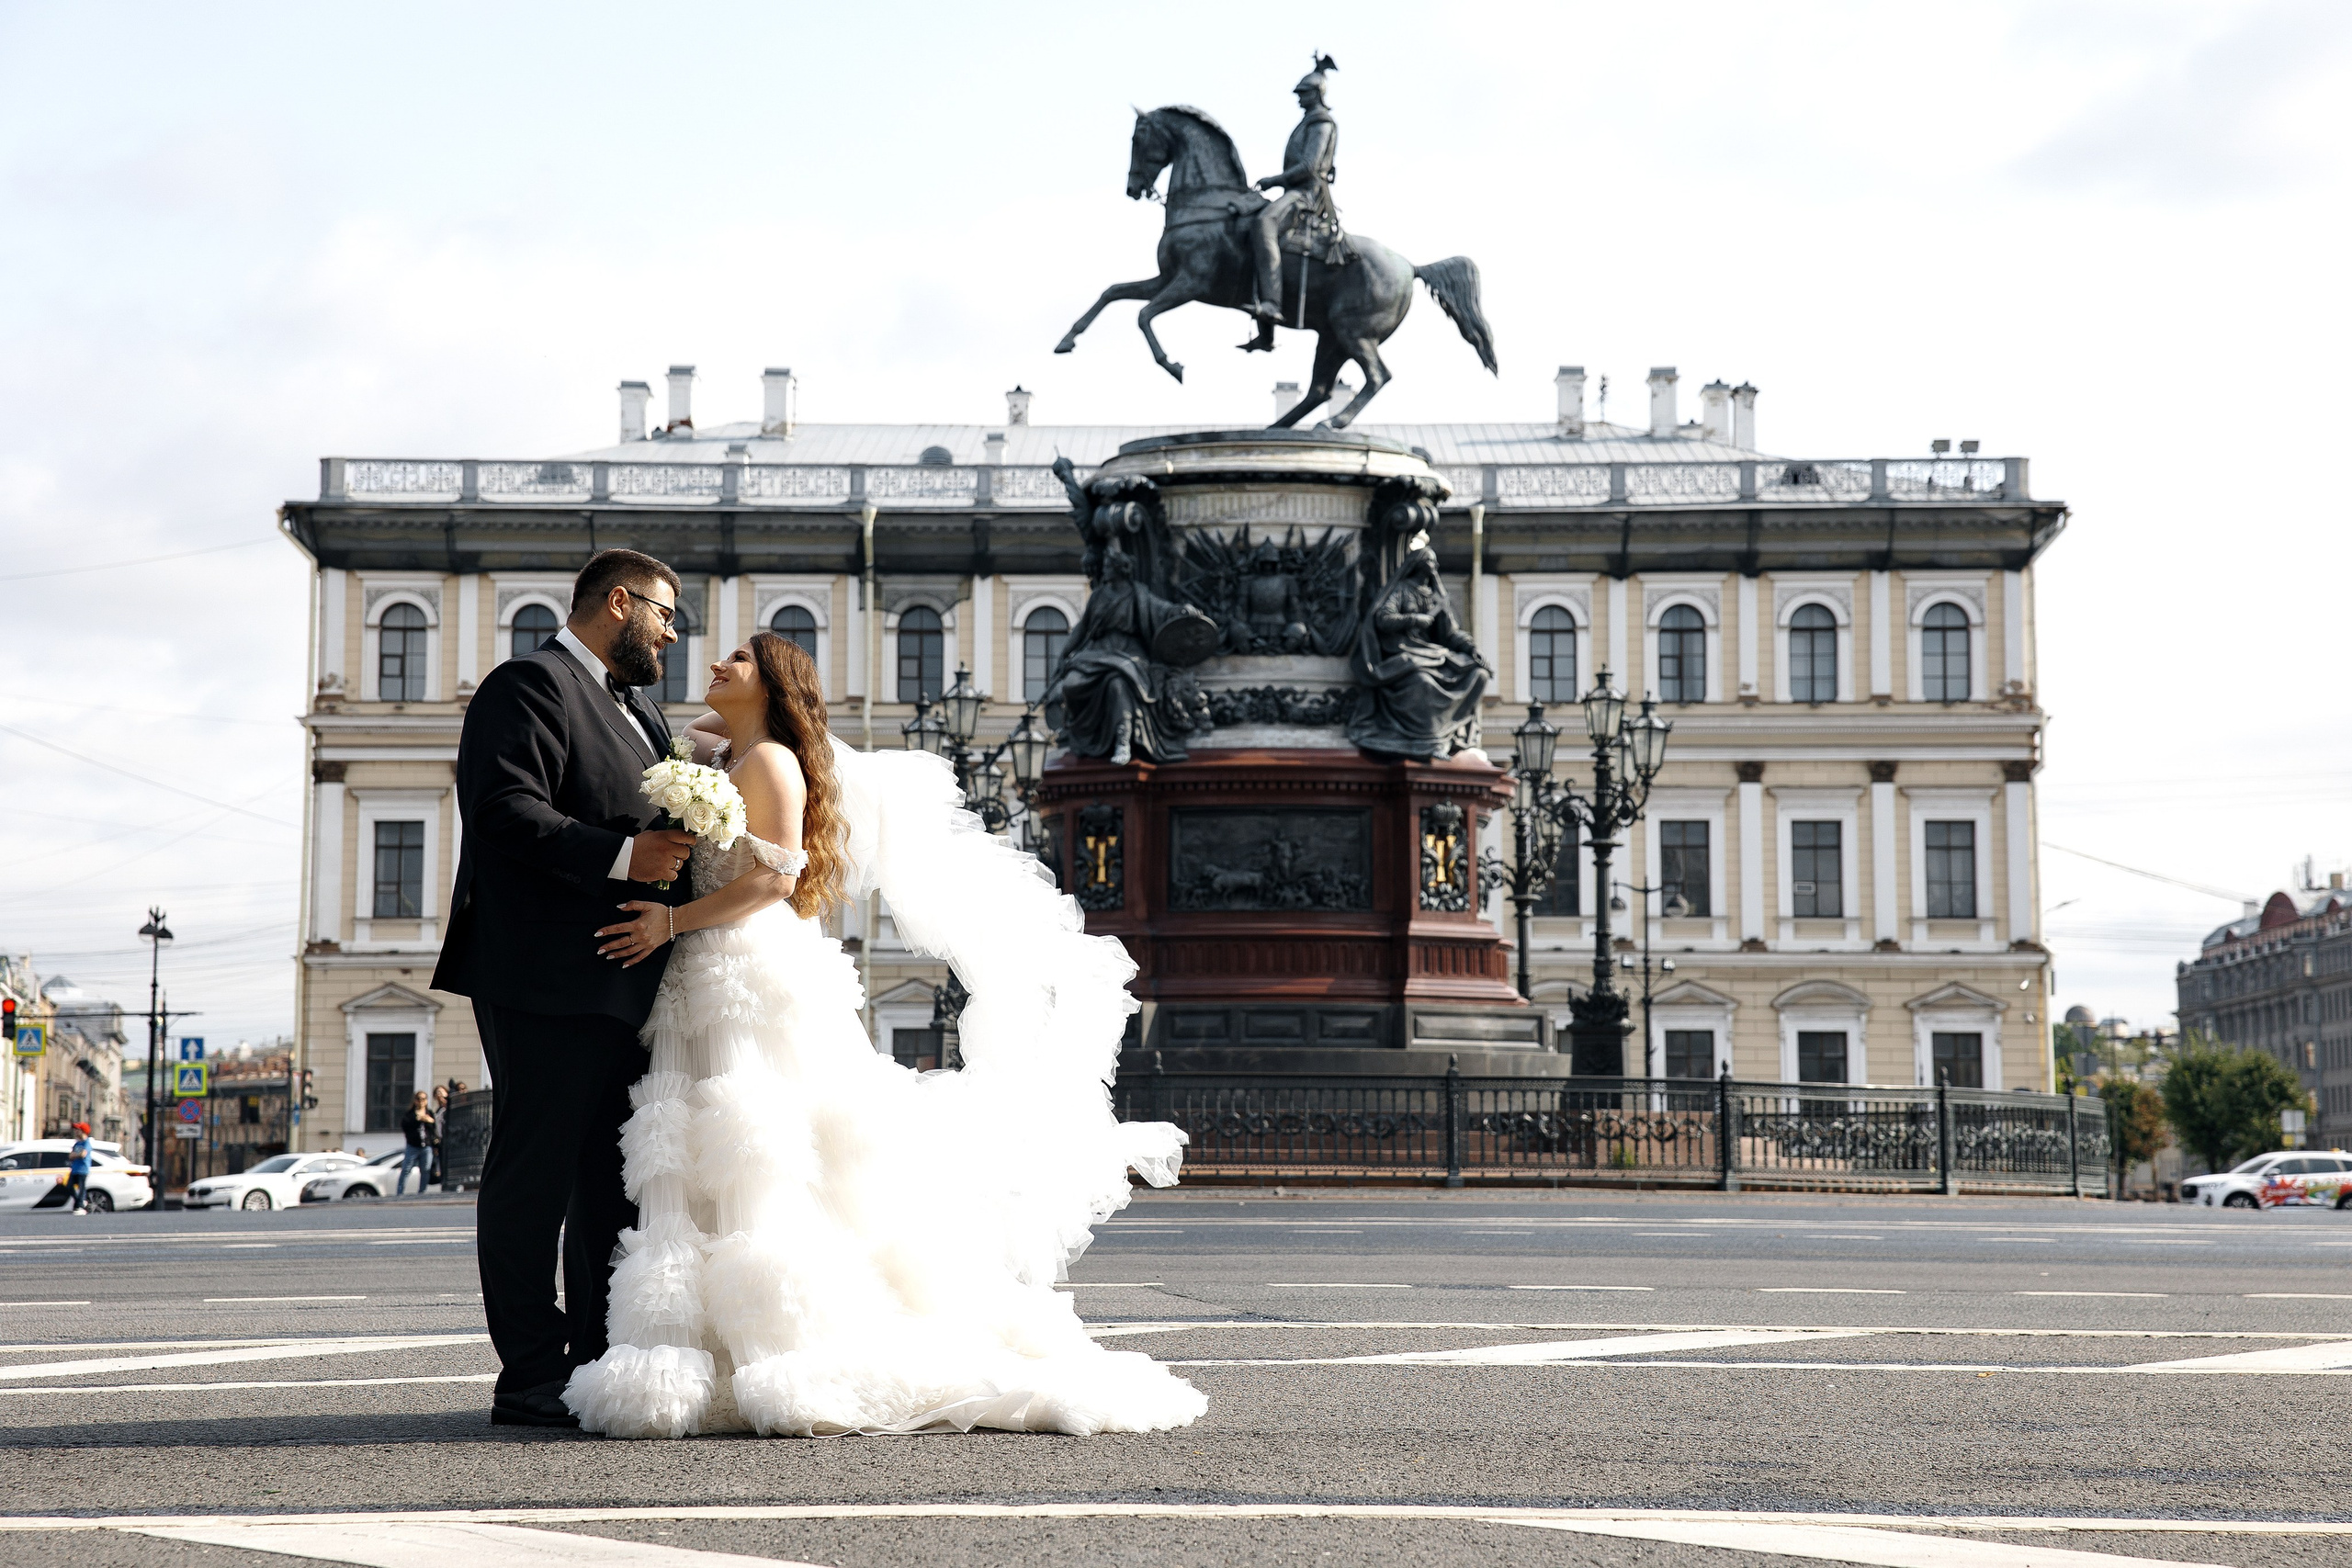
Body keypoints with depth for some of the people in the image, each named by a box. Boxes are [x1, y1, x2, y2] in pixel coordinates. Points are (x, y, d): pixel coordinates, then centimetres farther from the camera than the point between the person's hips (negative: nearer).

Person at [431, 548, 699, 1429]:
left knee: (613, 1183, 11)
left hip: (620, 989, 10)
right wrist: (621, 856, -24)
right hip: (547, 983, -10)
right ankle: (530, 1379, -4)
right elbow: (506, 810, -19)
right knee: (535, 1176, -6)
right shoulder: (530, 685, -6)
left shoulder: (634, 713, 24)